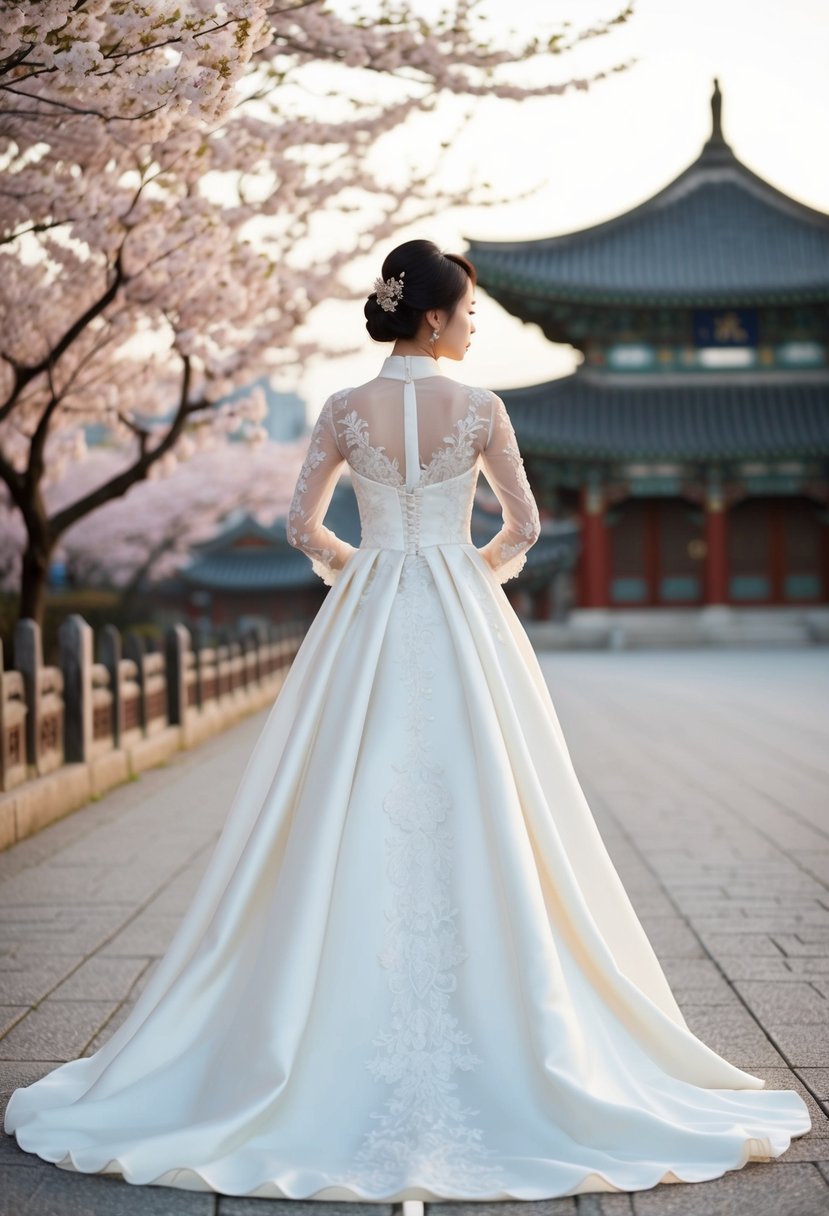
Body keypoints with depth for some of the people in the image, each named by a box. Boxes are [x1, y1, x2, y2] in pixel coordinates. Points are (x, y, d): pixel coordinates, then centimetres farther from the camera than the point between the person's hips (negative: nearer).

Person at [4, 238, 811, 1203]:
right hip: (464, 621, -1)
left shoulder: (344, 410, 0)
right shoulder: (478, 408, -4)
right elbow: (524, 527, -1)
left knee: (353, 816, 5)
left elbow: (302, 526, 2)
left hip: (365, 620, 2)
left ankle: (357, 1036, 8)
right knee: (471, 816, 3)